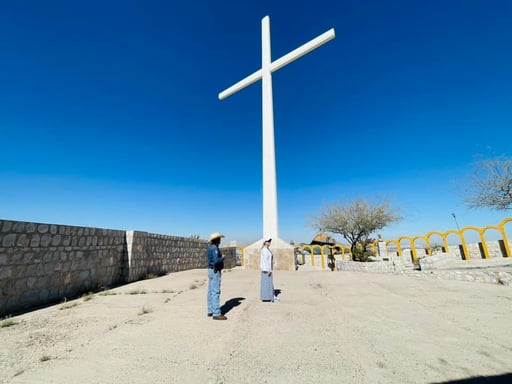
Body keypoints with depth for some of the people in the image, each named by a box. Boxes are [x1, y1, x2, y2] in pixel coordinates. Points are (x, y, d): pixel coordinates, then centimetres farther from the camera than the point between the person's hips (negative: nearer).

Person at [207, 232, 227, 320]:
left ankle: (210, 311, 22)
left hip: (211, 270, 11)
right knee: (216, 292, -8)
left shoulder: (210, 247, 13)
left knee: (211, 291, 14)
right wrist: (222, 258, -11)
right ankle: (216, 314, -4)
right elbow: (216, 260, -28)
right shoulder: (214, 248, -19)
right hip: (215, 271, -11)